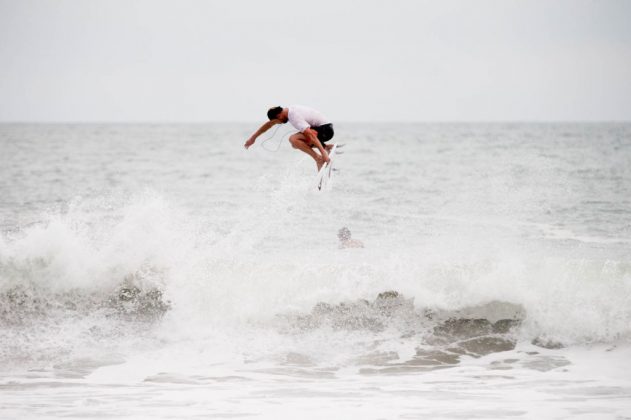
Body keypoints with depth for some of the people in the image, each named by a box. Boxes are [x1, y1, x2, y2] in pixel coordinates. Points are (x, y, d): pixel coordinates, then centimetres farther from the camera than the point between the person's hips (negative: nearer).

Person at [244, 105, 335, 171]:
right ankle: (325, 147, 11)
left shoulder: (295, 117, -23)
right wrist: (253, 137, 24)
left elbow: (311, 135, -32)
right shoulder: (288, 110, 6)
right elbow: (269, 123, 19)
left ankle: (318, 158, -20)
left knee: (293, 139, -22)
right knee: (296, 144, 16)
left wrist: (323, 153, -37)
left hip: (325, 129, -10)